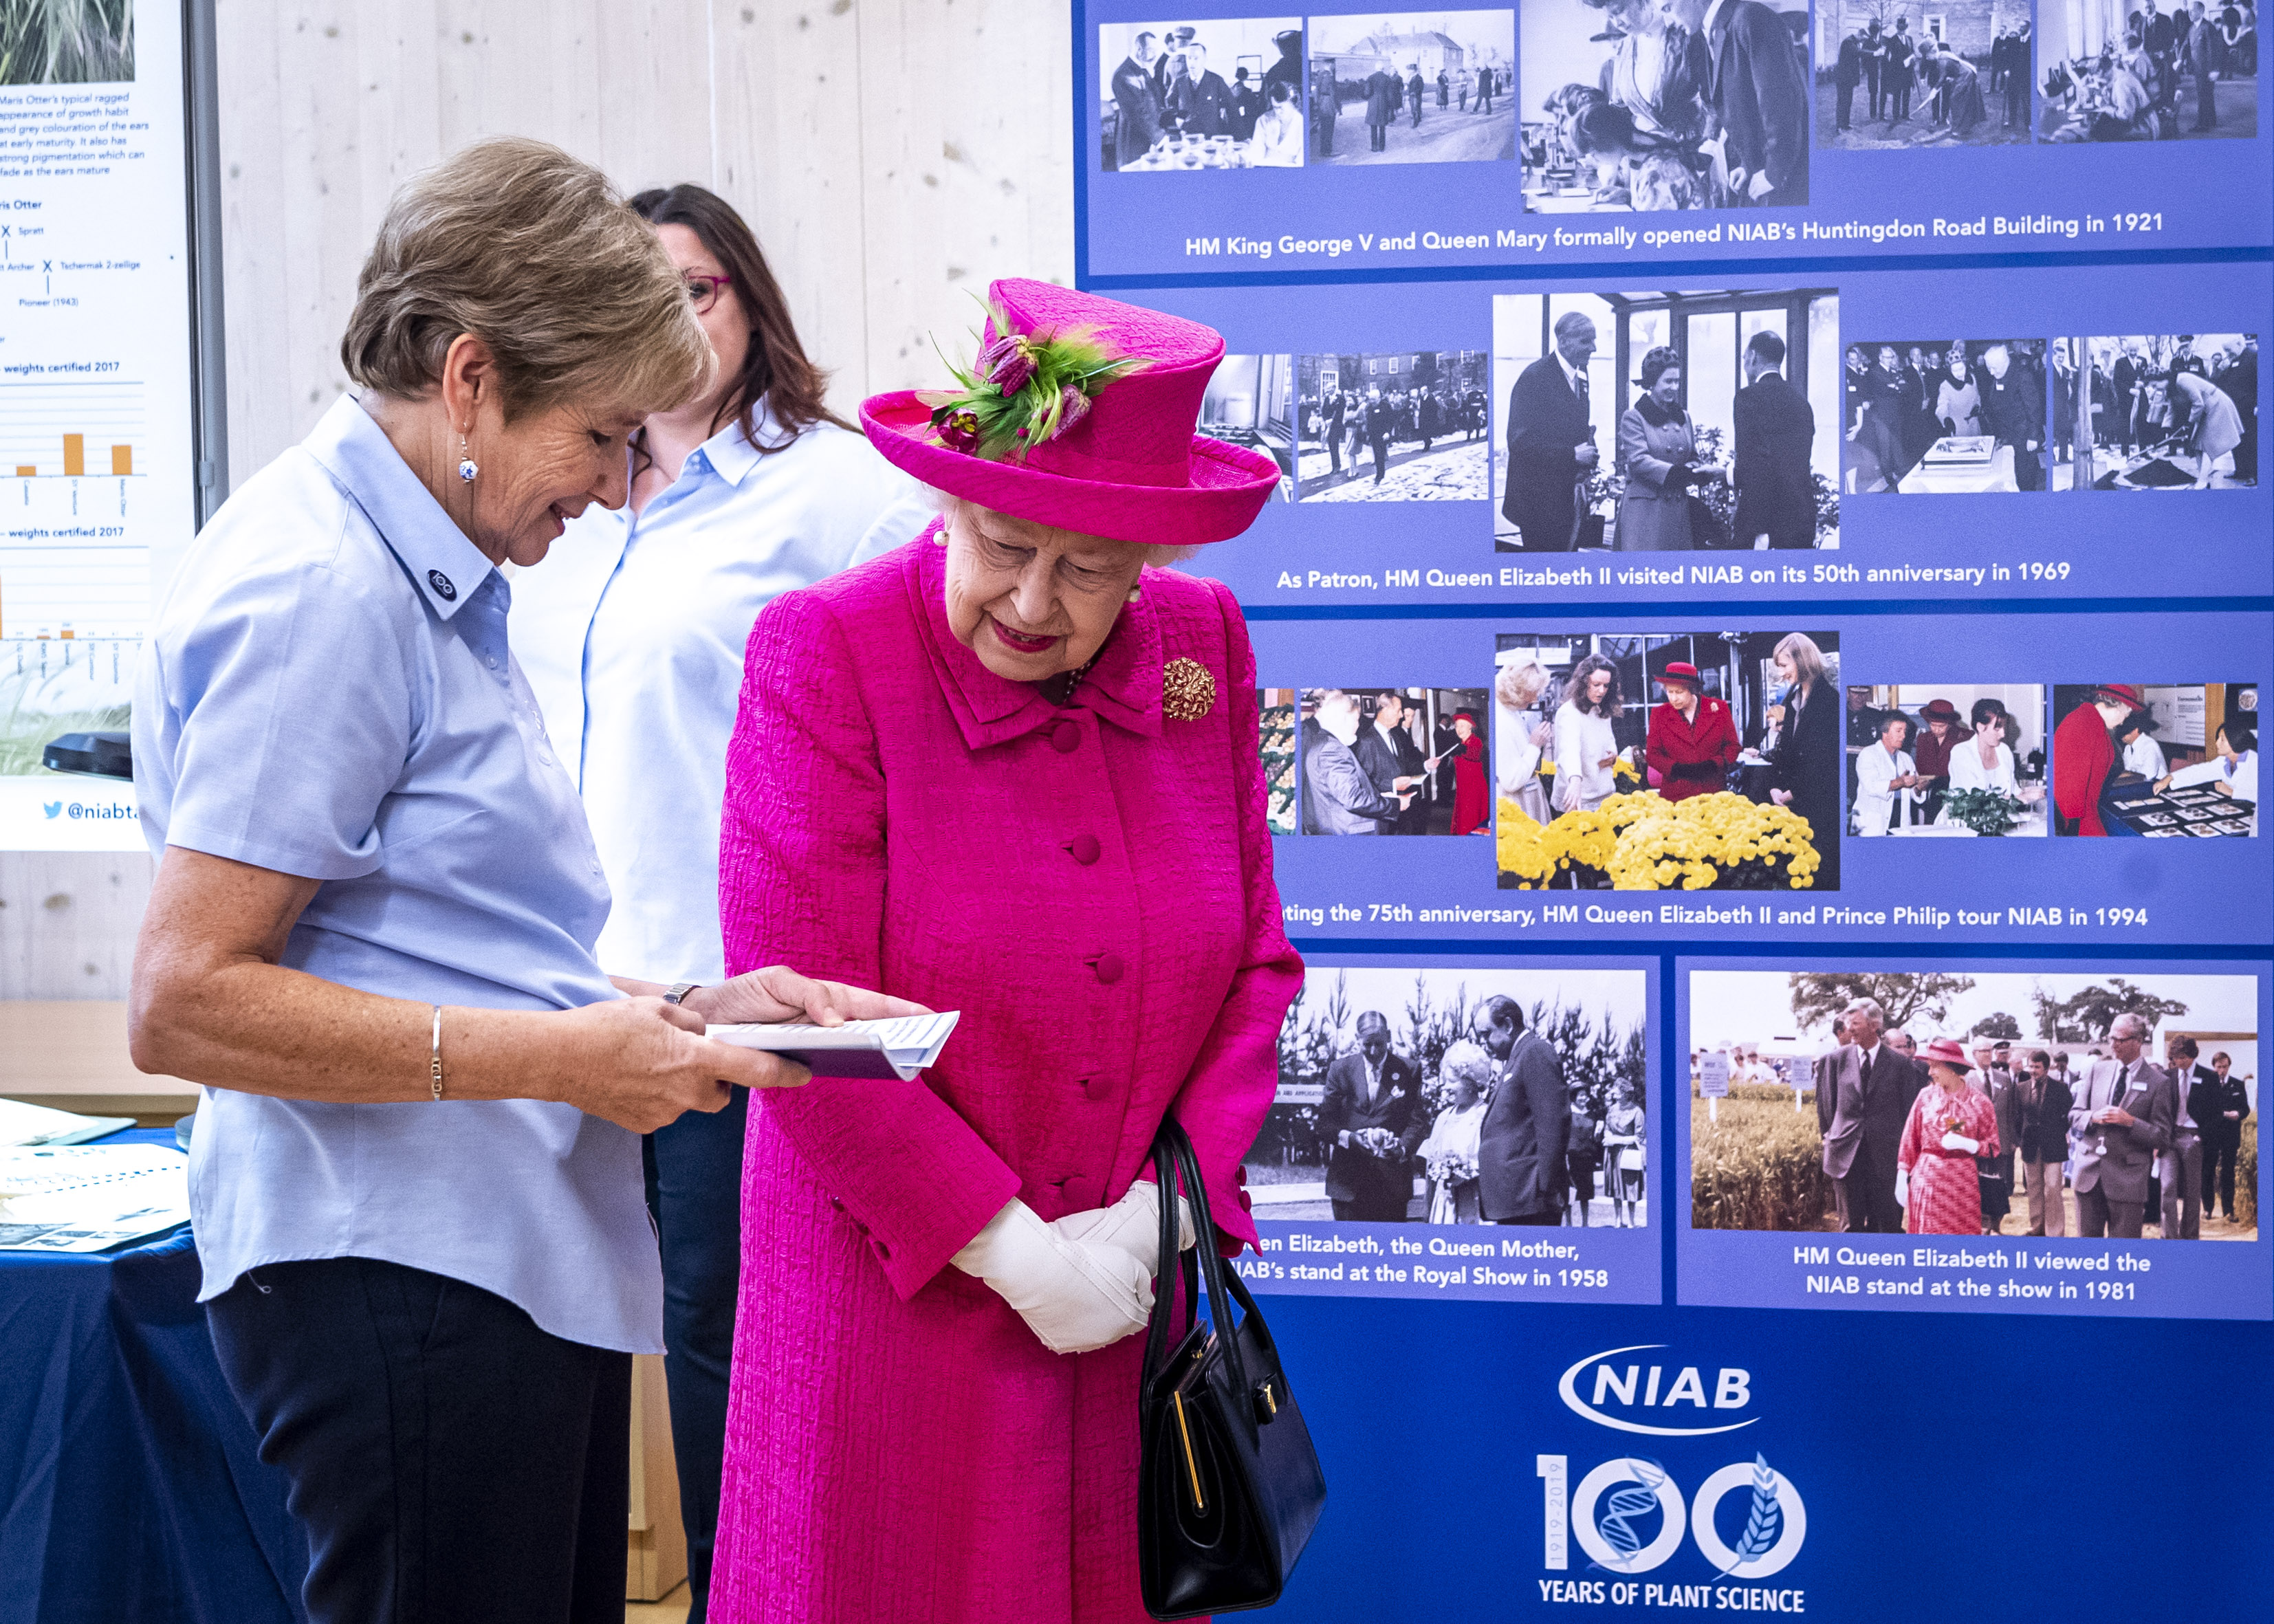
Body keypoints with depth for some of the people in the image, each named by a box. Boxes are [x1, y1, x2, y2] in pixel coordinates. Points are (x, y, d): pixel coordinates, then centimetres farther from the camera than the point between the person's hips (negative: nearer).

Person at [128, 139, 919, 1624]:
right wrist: (563, 1059, -18)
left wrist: (673, 1009, 8)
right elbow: (184, 1003, -19)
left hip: (519, 1264, 10)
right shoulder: (320, 593, -15)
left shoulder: (429, 580, 16)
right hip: (400, 1278, -10)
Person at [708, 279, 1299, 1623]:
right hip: (896, 1303, -4)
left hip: (1139, 1299, 4)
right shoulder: (825, 655, -11)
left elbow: (1258, 962, 7)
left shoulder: (1203, 644, 2)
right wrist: (1014, 1251, -13)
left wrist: (1152, 1219, -5)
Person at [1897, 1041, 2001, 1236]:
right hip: (1927, 1181, 1)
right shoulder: (1926, 1096, 4)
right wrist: (1902, 1178, 4)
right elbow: (1910, 1141, 8)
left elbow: (1993, 1148, 3)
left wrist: (1965, 1144, -14)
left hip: (1963, 1182, -1)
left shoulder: (1978, 1102, 0)